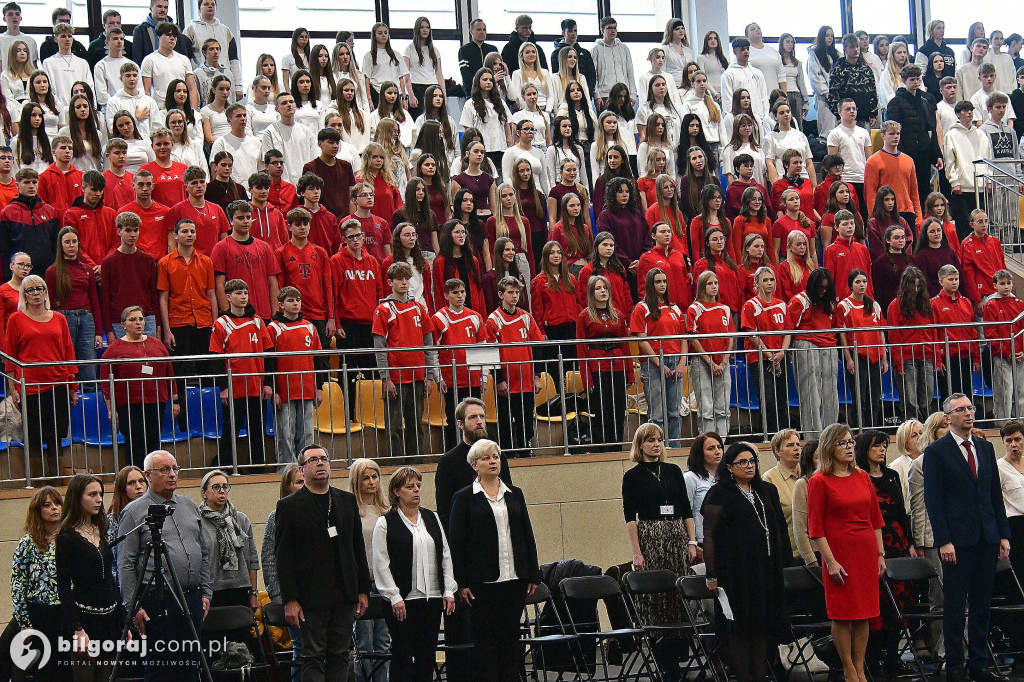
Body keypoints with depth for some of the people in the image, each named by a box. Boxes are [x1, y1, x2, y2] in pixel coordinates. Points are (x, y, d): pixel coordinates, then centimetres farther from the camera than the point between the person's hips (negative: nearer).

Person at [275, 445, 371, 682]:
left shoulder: (347, 501, 13)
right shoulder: (289, 506, -1)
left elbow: (358, 548, 15)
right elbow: (283, 557, -4)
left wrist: (363, 590, 9)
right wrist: (289, 600, -11)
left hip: (344, 595, 4)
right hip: (311, 598, -4)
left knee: (339, 656, 7)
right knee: (314, 658, -4)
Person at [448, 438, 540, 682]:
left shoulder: (514, 494, 12)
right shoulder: (464, 498, 0)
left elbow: (527, 536, 14)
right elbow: (455, 542, -3)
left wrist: (533, 575, 9)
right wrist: (461, 582, -8)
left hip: (515, 578, 4)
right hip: (483, 580, -4)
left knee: (511, 635, 6)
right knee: (486, 637, 0)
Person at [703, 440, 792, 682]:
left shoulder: (767, 491, 14)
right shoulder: (719, 494, -3)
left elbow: (780, 527, 19)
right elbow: (709, 535, -6)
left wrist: (783, 562, 11)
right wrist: (711, 574, -11)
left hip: (766, 568, 5)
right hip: (736, 569, -5)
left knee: (762, 625, 6)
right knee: (740, 625, -3)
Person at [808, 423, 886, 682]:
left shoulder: (862, 477, 10)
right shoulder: (819, 482, -5)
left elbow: (875, 518, 14)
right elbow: (816, 527, -8)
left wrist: (880, 554, 9)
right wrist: (831, 561, -13)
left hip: (866, 552, 5)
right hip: (840, 552, -5)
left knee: (863, 614, 6)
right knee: (842, 615, 0)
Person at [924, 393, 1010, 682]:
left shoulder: (985, 448, 13)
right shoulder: (936, 451, -4)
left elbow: (995, 494, 14)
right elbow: (933, 500, -8)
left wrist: (1004, 535, 8)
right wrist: (943, 541, -14)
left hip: (987, 538, 5)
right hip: (957, 539, -5)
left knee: (982, 604, 9)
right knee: (954, 606, 1)